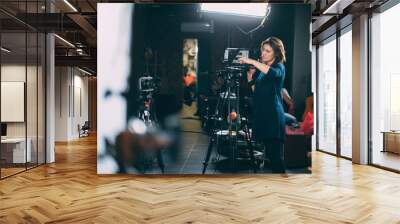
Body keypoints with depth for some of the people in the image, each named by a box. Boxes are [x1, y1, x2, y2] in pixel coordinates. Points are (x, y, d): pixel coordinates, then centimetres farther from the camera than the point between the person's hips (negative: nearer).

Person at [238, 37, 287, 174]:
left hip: (273, 116, -7)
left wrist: (252, 62, -23)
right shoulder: (262, 69, 19)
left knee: (276, 156, -9)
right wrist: (250, 74, 8)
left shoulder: (279, 67, -1)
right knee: (270, 154, 8)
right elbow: (255, 90, 20)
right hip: (261, 115, 7)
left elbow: (272, 72, -27)